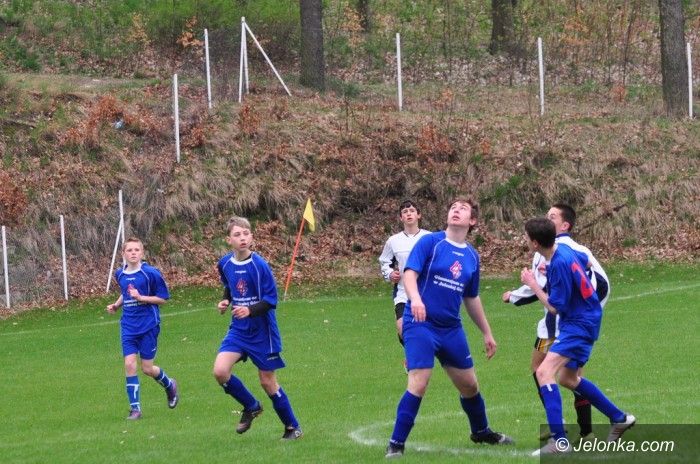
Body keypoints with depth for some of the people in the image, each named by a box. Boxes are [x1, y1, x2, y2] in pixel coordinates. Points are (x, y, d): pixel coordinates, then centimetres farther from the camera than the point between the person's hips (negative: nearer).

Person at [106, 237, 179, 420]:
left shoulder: (151, 273, -11)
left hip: (148, 326, -4)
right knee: (129, 364, -8)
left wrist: (141, 297, -19)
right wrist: (116, 305, 8)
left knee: (147, 368, 2)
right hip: (129, 327, 4)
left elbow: (162, 298, -8)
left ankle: (169, 385, 35)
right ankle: (135, 408, 0)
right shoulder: (120, 274, 6)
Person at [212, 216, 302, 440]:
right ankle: (251, 407, 11)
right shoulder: (225, 264, -1)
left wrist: (250, 310, -32)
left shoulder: (260, 266, -17)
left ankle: (292, 427, 22)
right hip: (238, 330, 5)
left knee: (267, 381, 2)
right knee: (220, 371, -15)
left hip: (262, 332, -5)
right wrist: (226, 301, 1)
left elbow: (271, 301, -16)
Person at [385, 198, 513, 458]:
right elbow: (410, 272, -17)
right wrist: (415, 298, -37)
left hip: (451, 329, 6)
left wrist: (487, 333, 24)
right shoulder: (430, 242, -5)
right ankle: (396, 444, -10)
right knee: (418, 384, -17)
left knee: (469, 385, 15)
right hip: (420, 323, -6)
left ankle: (481, 432, 40)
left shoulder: (471, 256, 11)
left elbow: (471, 299, 21)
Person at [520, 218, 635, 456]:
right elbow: (587, 262, 25)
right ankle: (619, 418, 34)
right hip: (583, 320, 10)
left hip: (579, 325, -10)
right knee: (567, 377, 24)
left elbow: (555, 307, -19)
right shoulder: (564, 249, 2)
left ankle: (560, 441, -30)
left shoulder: (559, 264, -26)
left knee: (544, 372, -22)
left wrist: (532, 284, -9)